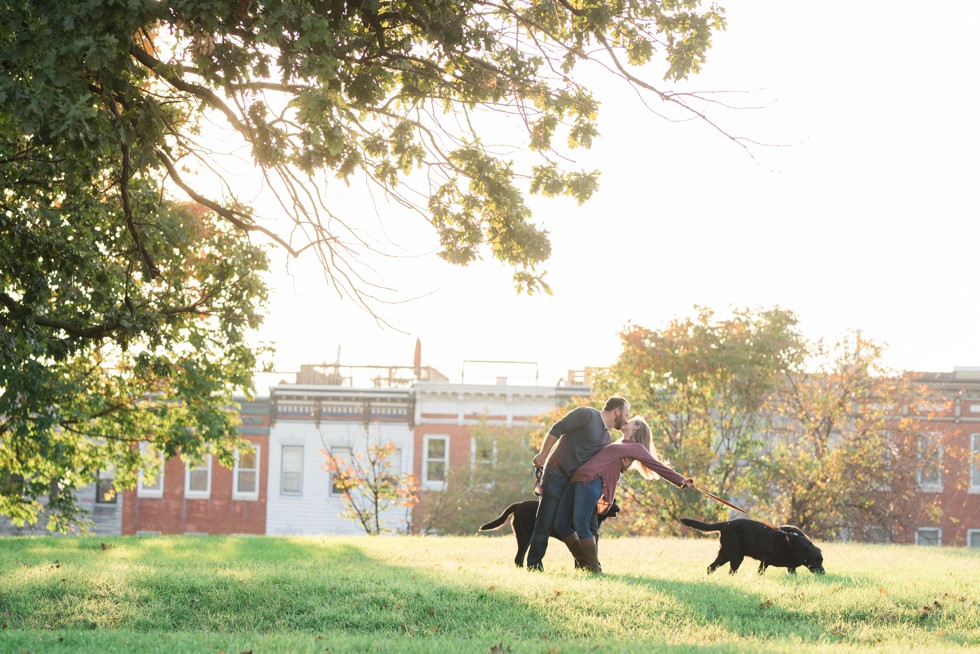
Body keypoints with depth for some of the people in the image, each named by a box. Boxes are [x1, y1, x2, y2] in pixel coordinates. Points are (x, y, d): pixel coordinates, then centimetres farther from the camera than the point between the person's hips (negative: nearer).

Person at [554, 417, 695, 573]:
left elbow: (657, 466, 6)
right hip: (577, 480, 8)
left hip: (592, 482, -7)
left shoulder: (636, 447, 12)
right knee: (561, 524, 0)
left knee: (580, 524, -20)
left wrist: (681, 480, -4)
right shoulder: (617, 445, 33)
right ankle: (585, 565, 10)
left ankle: (594, 569, -9)